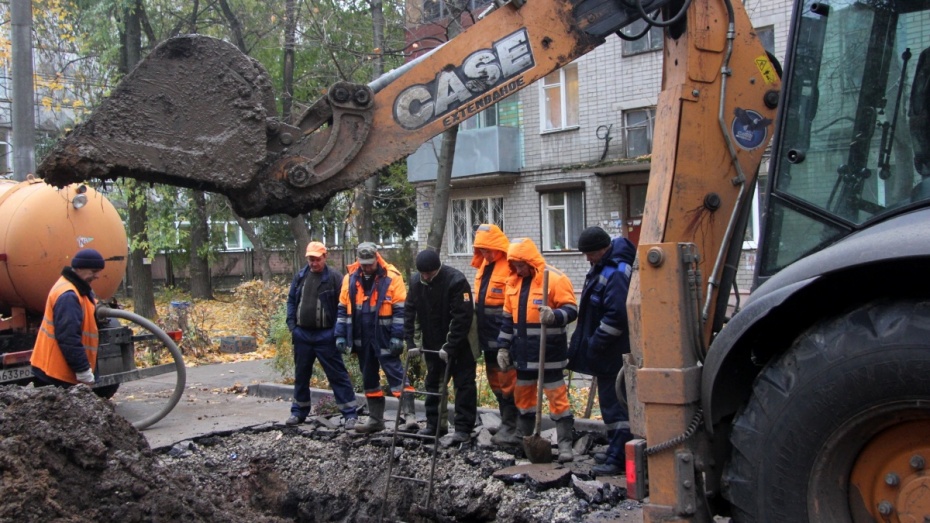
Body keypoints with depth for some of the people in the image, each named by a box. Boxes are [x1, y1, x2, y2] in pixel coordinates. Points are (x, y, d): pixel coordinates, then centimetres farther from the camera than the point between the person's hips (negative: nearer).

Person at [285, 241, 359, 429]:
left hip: (326, 336, -5)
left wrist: (338, 331, -14)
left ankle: (350, 414, 1)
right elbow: (291, 301, 15)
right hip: (302, 334, 5)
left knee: (338, 375, -3)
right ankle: (299, 412, 29)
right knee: (301, 375, 15)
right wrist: (292, 325, 4)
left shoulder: (335, 277, -8)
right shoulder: (300, 276, 8)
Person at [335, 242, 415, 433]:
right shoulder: (350, 278, 6)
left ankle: (408, 413, -9)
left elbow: (400, 309, -9)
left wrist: (397, 336, -14)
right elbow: (343, 309, 11)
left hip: (384, 337, -6)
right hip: (361, 338, 6)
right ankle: (375, 418, 23)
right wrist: (340, 335, 7)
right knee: (368, 378, 13)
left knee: (395, 373, -9)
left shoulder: (392, 277, -9)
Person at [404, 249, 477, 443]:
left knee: (464, 384, -1)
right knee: (433, 383, 14)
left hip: (459, 343, -6)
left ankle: (463, 428, 4)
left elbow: (462, 317, -25)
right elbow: (409, 313, -1)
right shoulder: (416, 282, -5)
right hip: (431, 343, 6)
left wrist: (450, 347, -26)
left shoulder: (456, 280, -23)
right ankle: (434, 424, 25)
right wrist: (410, 342, -9)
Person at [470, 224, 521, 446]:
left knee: (508, 381, -5)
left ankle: (512, 427, 3)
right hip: (488, 336, 9)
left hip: (505, 336, -9)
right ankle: (507, 423, 26)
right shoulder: (484, 264, 14)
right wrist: (479, 329, 20)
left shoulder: (511, 266, -15)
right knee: (495, 380, 15)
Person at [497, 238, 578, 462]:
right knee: (522, 395, 15)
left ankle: (565, 444, 4)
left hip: (548, 352, -7)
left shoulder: (555, 279, -10)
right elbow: (508, 318, 17)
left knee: (557, 397, -3)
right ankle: (524, 439, 28)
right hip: (523, 353, 7)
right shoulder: (513, 282, 12)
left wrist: (555, 316, -34)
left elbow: (571, 309, -13)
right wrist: (503, 347, 12)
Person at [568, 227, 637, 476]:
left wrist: (595, 344, -20)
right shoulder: (602, 267, 12)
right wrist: (590, 343, 19)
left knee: (614, 403, -7)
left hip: (612, 353, -10)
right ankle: (616, 450, 26)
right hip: (606, 352, 10)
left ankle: (617, 459, -3)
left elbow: (616, 315, -28)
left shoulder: (616, 273, -21)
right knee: (611, 401, 16)